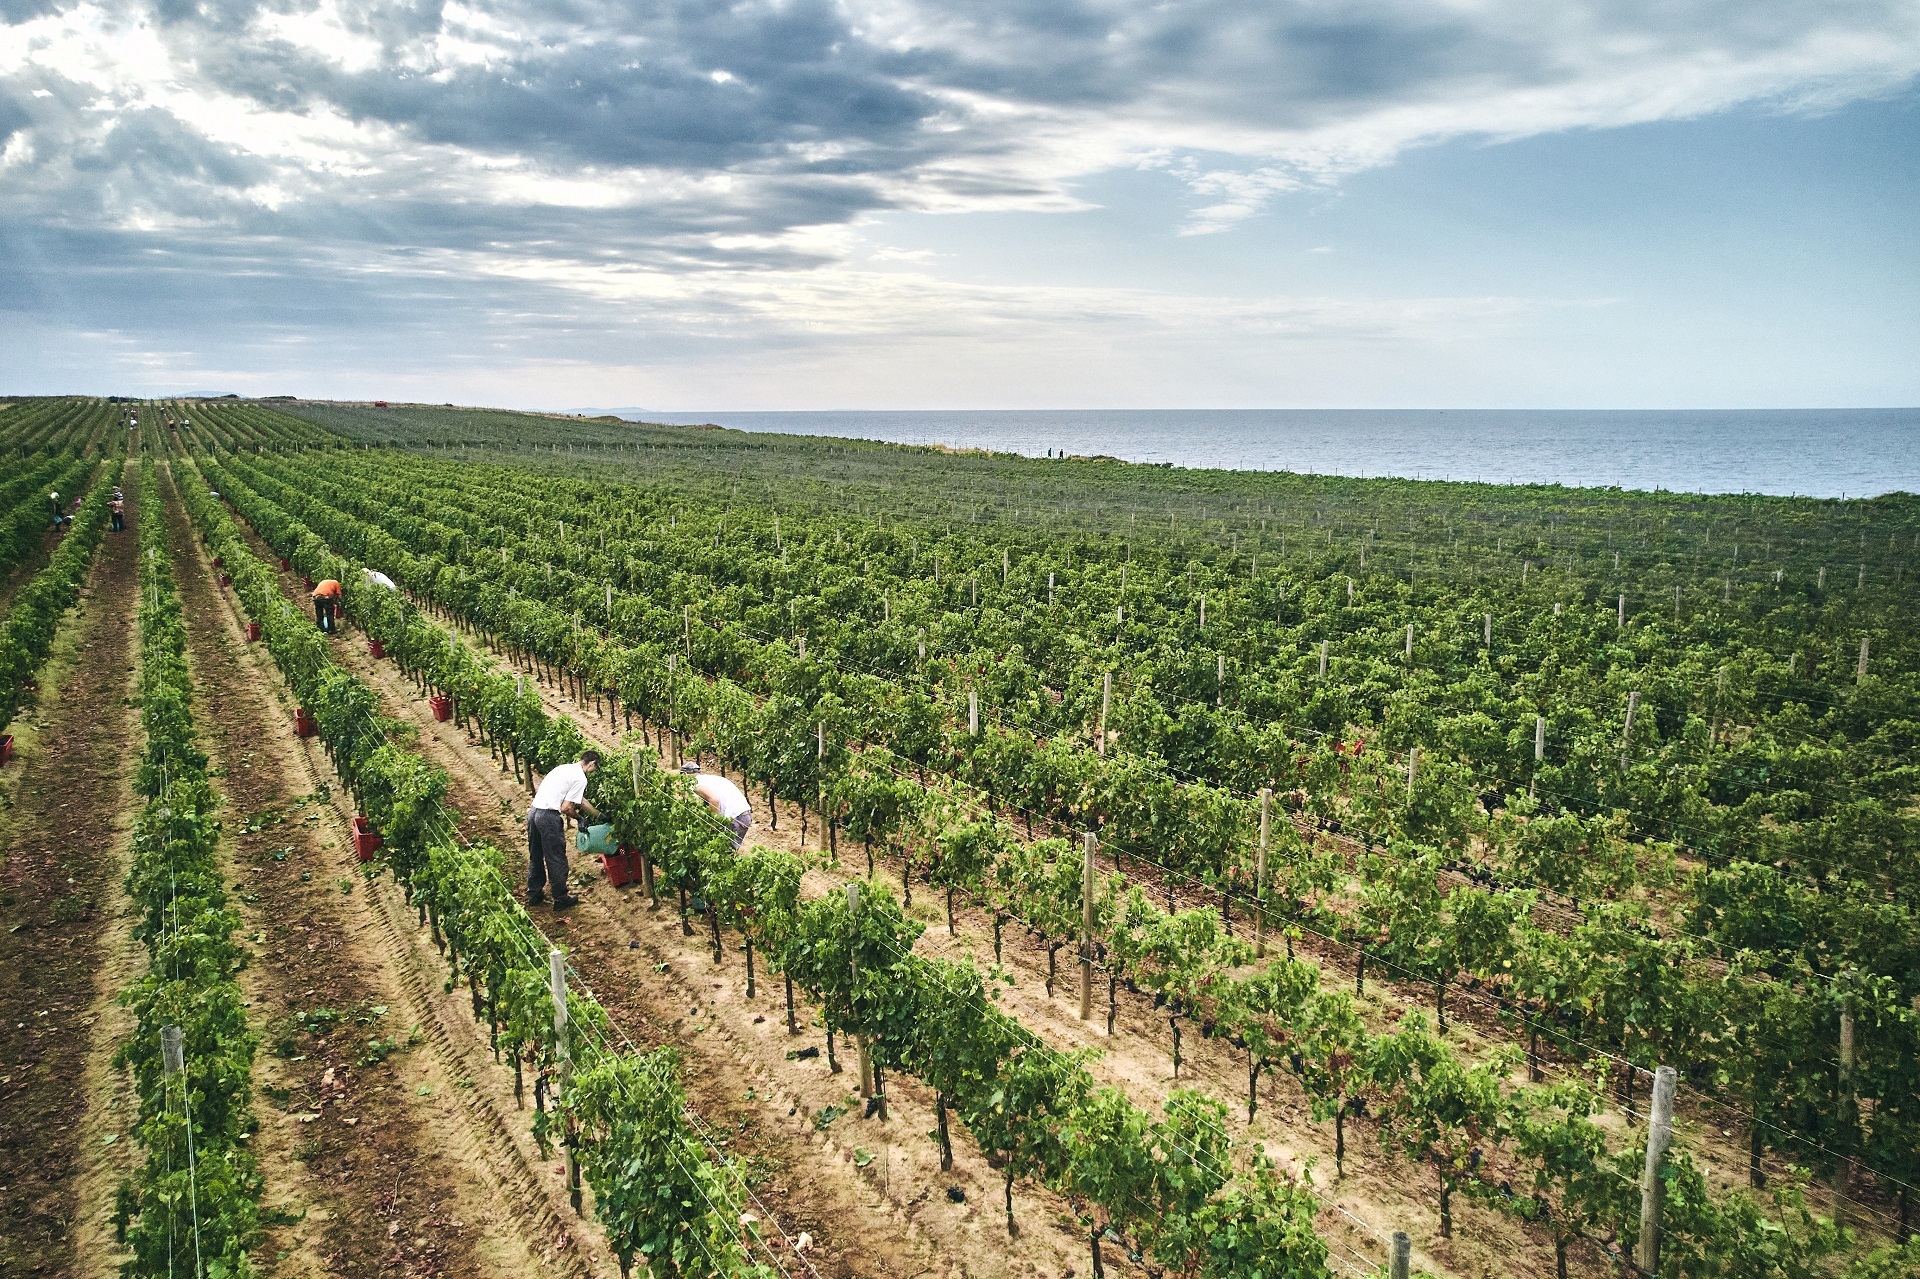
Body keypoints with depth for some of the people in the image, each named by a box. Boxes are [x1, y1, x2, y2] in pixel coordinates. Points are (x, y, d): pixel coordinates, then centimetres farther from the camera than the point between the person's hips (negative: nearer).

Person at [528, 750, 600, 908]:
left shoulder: (564, 768, 20)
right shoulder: (580, 778, -8)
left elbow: (580, 800, 28)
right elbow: (566, 808, -13)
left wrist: (599, 814, 33)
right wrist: (579, 818, 6)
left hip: (533, 811, 9)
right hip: (549, 817, -9)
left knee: (535, 857, 20)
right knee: (556, 860, 5)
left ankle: (534, 895, 31)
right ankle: (561, 899, 16)